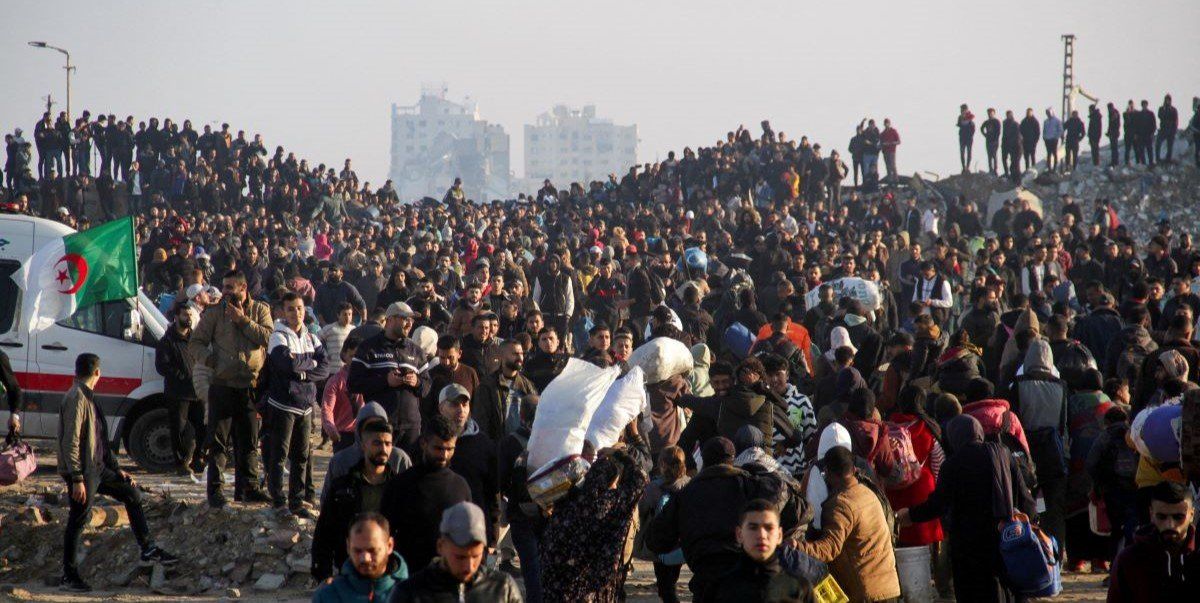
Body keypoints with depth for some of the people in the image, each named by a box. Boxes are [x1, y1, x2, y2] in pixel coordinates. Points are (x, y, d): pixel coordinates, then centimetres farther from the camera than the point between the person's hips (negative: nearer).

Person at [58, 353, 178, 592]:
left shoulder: (88, 398, 14)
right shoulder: (76, 399, -17)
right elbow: (70, 442, -22)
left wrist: (117, 469, 20)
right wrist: (77, 479, -25)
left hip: (97, 468, 10)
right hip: (83, 473, -10)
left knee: (131, 492, 15)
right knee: (78, 522, -3)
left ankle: (148, 551, 19)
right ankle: (68, 576, 6)